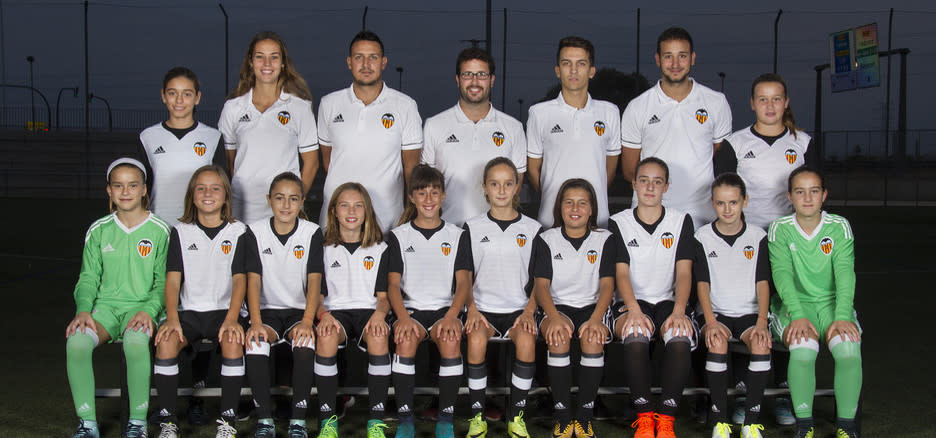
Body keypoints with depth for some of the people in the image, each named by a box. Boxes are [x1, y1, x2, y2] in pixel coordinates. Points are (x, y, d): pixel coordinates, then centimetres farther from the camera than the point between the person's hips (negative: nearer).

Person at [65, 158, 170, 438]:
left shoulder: (159, 231, 3)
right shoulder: (98, 231, 11)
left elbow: (163, 281, 3)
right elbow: (88, 277, 10)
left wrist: (149, 310, -14)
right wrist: (83, 310, -8)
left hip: (142, 306, -3)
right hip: (106, 306, 3)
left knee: (135, 341, -37)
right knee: (76, 341, -30)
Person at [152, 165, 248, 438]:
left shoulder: (237, 232, 4)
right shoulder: (180, 232, 8)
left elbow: (239, 279, -4)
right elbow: (173, 279, 0)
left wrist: (232, 318, -21)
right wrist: (172, 319, -16)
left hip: (224, 311, -1)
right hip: (189, 311, 1)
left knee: (233, 342, -33)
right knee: (166, 341, -28)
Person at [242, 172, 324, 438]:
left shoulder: (312, 232, -1)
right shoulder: (256, 232, 1)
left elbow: (314, 280, -7)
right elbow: (253, 279, -5)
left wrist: (307, 320, -23)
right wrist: (256, 322, -19)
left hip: (300, 310, -1)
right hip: (268, 309, 1)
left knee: (305, 341, -33)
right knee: (255, 341, -31)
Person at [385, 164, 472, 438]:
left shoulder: (457, 236, 12)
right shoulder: (399, 236, 10)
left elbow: (464, 282, 2)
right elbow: (393, 284, 2)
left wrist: (451, 316, -18)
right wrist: (403, 317, -18)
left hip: (445, 308, 0)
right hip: (411, 308, 0)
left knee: (450, 339, -33)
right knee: (406, 338, -34)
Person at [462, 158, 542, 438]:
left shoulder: (532, 229, 9)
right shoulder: (473, 228, 9)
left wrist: (529, 311, -9)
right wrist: (472, 309, -10)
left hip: (518, 309, 0)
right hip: (483, 307, 0)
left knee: (527, 340, -32)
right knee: (476, 339, -32)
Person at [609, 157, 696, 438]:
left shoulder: (681, 221, 8)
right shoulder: (619, 223, 6)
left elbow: (684, 272, -1)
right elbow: (621, 273, -3)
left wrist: (678, 312, -19)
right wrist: (634, 310, -23)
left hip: (668, 301, 1)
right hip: (632, 302, -1)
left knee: (681, 335, -34)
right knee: (635, 334, -36)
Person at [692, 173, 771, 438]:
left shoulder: (758, 236, 5)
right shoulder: (703, 237, 3)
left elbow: (762, 283, 1)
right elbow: (703, 283, -3)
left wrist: (761, 322, -13)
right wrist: (710, 322, -18)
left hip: (749, 312, 1)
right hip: (714, 311, -1)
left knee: (761, 343, -31)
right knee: (717, 342, -33)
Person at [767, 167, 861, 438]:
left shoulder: (840, 227, 3)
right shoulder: (780, 229, 1)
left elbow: (844, 272, -8)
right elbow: (782, 273, -12)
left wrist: (841, 316, -24)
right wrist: (798, 315, -27)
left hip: (832, 302, 1)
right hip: (794, 304, -1)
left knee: (848, 346, -30)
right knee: (803, 346, -33)